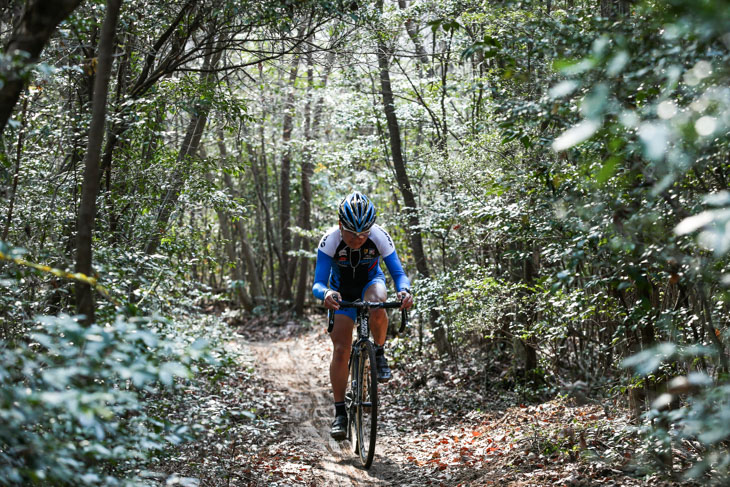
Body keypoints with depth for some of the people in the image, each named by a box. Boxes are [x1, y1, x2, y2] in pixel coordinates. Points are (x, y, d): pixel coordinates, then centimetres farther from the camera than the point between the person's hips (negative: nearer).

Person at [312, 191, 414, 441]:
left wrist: (404, 290, -51)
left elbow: (398, 273, -28)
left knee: (376, 305, -37)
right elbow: (318, 284, -32)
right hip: (342, 291, 0)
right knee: (340, 350, -11)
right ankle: (340, 412, 0)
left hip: (371, 282, 0)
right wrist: (326, 294, -56)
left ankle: (379, 353, -10)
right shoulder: (330, 240, -30)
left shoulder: (379, 236, -29)